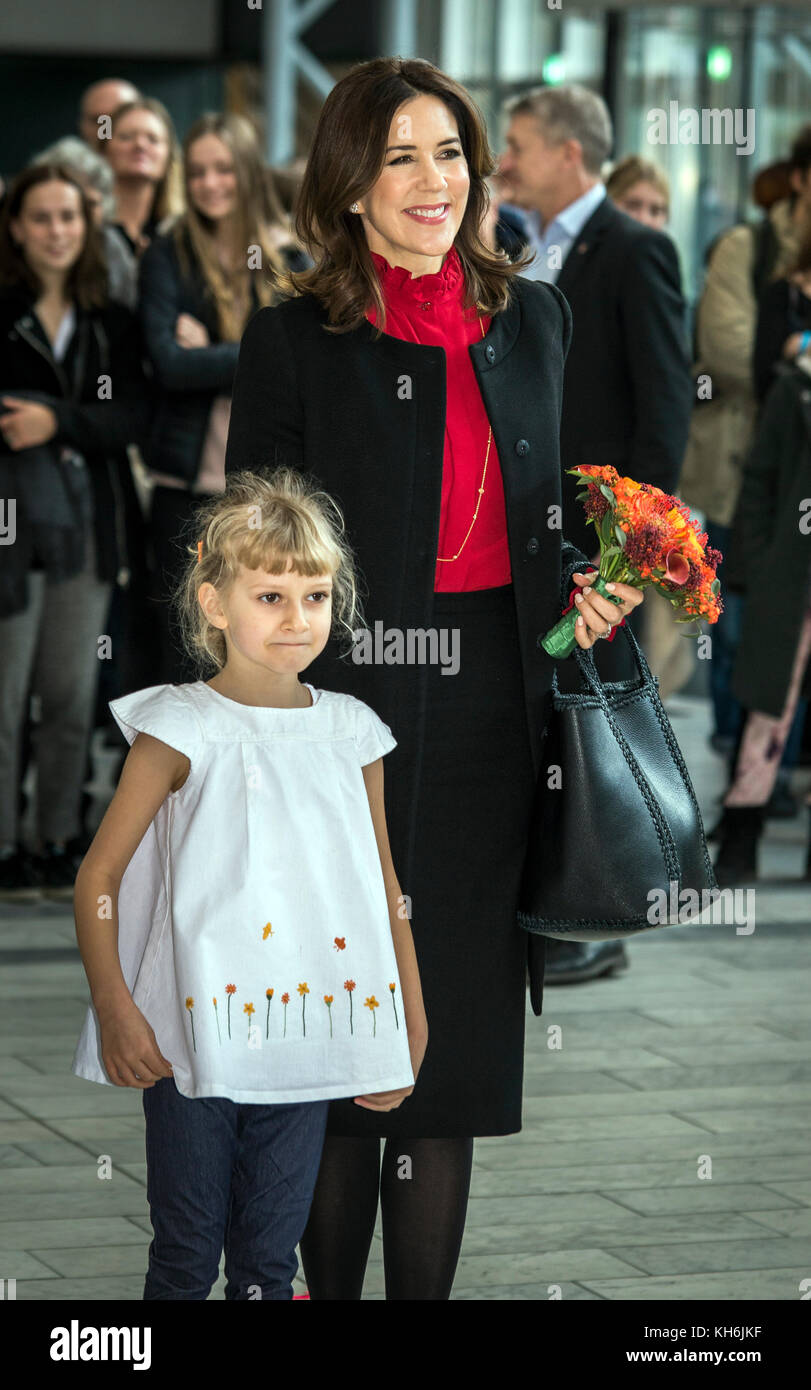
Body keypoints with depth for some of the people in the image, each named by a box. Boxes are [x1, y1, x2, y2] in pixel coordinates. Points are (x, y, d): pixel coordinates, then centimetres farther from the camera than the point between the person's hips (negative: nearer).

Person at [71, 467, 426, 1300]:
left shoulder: (351, 733, 7)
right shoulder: (181, 729, -5)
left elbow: (384, 890, 14)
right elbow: (98, 874, -5)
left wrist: (409, 1030, 13)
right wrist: (113, 1008, -15)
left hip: (306, 1035, 3)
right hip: (192, 1038, -3)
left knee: (270, 1260, 10)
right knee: (185, 1259, 4)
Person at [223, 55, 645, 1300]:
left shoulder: (533, 319, 10)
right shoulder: (297, 340, -3)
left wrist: (582, 594, 1)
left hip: (490, 721, 4)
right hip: (353, 710, -4)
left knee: (460, 1023, 7)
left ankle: (425, 1286, 14)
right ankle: (329, 1285, 16)